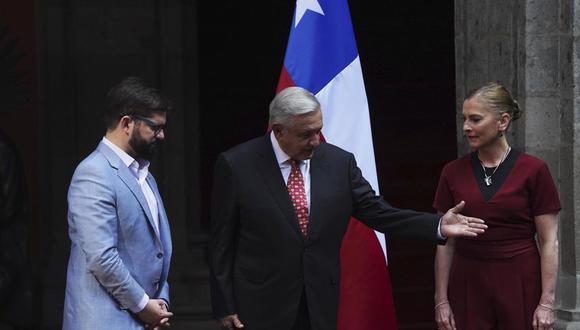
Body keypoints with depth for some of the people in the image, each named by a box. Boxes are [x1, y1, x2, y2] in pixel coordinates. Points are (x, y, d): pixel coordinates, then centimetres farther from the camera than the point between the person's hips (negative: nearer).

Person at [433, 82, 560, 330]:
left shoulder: (533, 170, -5)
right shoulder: (453, 173, 4)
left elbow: (549, 242, -4)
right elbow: (445, 242, 7)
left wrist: (547, 302, -8)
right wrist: (441, 300, 3)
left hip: (519, 288, -2)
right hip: (468, 288, 2)